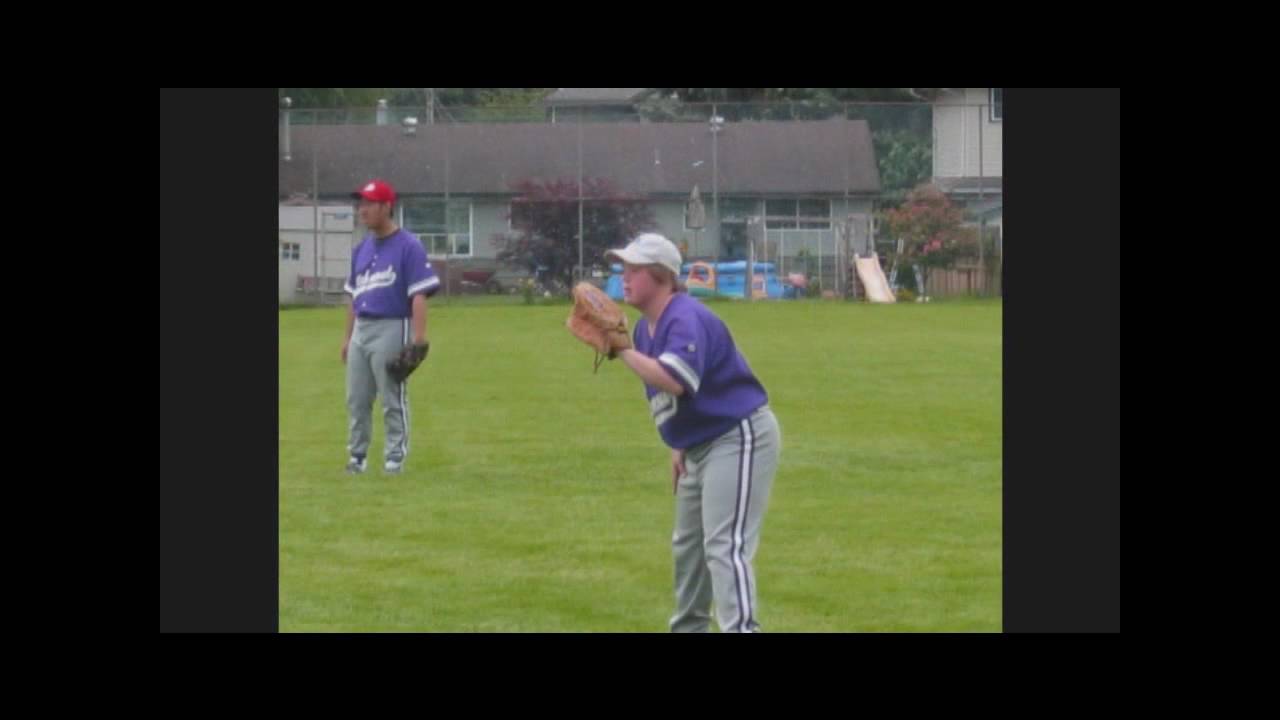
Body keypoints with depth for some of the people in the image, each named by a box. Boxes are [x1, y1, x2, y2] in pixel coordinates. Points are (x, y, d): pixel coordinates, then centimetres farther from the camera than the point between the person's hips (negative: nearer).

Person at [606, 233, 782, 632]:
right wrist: (680, 446, 16)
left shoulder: (686, 319, -23)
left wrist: (623, 351, -35)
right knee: (688, 545, 22)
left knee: (725, 545, -20)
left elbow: (674, 381, -40)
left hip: (741, 438, -11)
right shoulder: (645, 327, 8)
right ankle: (689, 628, 37)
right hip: (701, 446, 11)